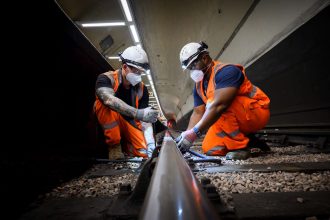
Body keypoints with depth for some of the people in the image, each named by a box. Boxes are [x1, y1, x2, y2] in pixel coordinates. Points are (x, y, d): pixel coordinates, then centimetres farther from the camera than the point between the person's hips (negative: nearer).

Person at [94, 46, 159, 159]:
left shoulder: (142, 89, -9)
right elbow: (109, 100, -43)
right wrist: (138, 113, -52)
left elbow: (145, 118, -12)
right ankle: (114, 146, -19)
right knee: (108, 106, -34)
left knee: (145, 152, -17)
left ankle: (124, 145, 14)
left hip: (129, 123, 3)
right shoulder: (106, 79, -21)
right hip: (107, 123, -3)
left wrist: (150, 142, -26)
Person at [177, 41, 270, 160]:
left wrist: (194, 132, -40)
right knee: (209, 149, -6)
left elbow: (219, 105, -37)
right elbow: (198, 113, -1)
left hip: (257, 112, -8)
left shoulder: (226, 71, -24)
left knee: (217, 104, -32)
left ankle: (240, 147, -18)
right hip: (237, 120, 8)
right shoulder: (199, 85, 3)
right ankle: (245, 138, 13)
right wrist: (186, 135, -16)